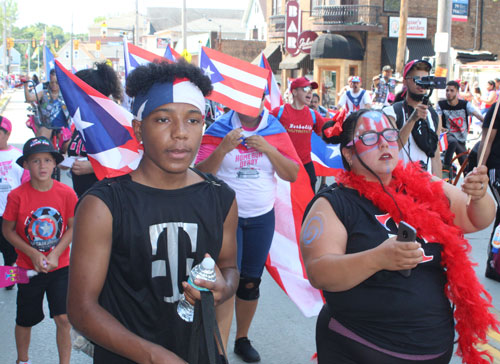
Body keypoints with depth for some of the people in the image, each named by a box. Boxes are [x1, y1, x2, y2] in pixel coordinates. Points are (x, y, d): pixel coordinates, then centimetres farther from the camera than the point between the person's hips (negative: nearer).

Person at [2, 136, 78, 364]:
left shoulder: (66, 193, -11)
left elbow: (73, 227, -3)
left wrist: (55, 254, -14)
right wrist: (33, 254, -14)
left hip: (60, 267, 0)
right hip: (28, 268, 0)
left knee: (63, 318, -4)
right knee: (25, 320, 13)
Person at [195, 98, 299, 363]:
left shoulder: (275, 130, 2)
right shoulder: (219, 130, -4)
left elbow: (292, 175, -3)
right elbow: (201, 173, -10)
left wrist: (268, 149, -16)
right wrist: (223, 148, -24)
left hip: (262, 217, 3)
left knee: (251, 281, 11)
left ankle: (242, 339, 28)